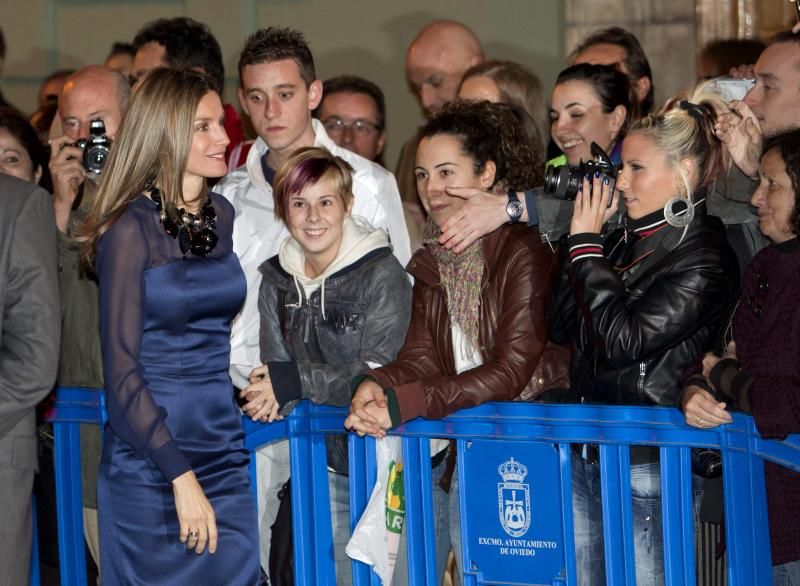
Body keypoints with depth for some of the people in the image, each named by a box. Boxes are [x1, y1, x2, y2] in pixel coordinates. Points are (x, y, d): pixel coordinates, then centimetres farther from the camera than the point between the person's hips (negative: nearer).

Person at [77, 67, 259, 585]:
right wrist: (181, 476, -17)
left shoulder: (223, 216, 8)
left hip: (224, 448, 6)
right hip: (150, 460, -6)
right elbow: (122, 371, -13)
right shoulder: (132, 228, -10)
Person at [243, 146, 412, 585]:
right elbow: (275, 361, 3)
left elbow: (377, 371, -17)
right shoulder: (277, 278, 6)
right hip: (323, 454, 5)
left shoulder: (382, 274, -12)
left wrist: (294, 382, -22)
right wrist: (270, 394, -20)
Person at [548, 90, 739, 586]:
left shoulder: (703, 258, -12)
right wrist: (579, 240, 2)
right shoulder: (623, 241, 10)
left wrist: (586, 244, -11)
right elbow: (561, 327, 10)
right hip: (586, 450, 7)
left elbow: (623, 340, -20)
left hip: (647, 465, -7)